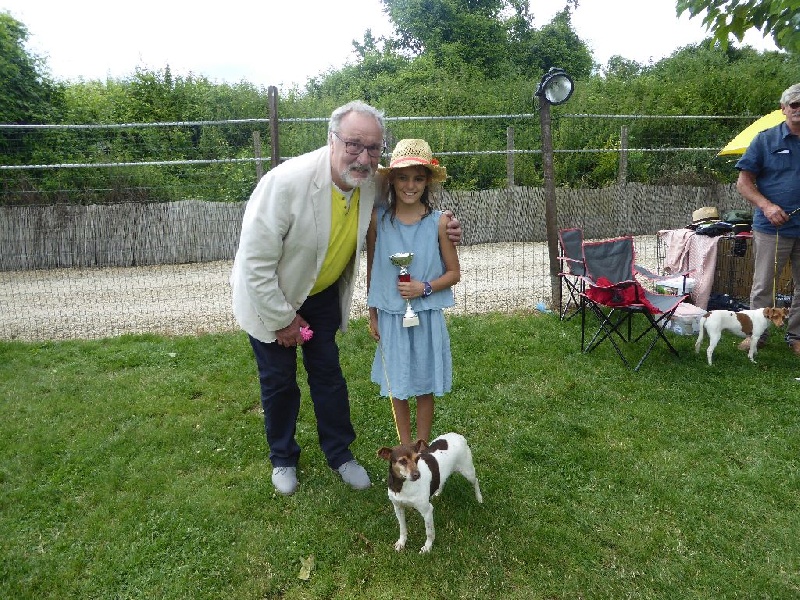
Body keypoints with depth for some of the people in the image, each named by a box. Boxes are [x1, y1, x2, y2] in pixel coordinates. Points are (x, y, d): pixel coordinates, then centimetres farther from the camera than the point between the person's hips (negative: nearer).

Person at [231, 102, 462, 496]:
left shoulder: (374, 184, -17)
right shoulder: (287, 181, -34)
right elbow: (255, 261, -27)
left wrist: (440, 227, -15)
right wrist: (282, 320, -18)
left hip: (322, 293, 4)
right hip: (270, 297, -3)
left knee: (328, 374, 12)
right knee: (279, 381, 10)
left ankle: (340, 454, 33)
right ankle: (283, 458, 35)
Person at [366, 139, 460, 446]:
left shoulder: (439, 222, -9)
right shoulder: (378, 218, -6)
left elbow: (454, 273, -1)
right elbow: (371, 270, 3)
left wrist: (424, 288, -18)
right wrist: (372, 315, 6)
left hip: (427, 316, -1)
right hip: (390, 316, 1)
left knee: (424, 384, 12)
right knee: (397, 384, 13)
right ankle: (405, 446, 33)